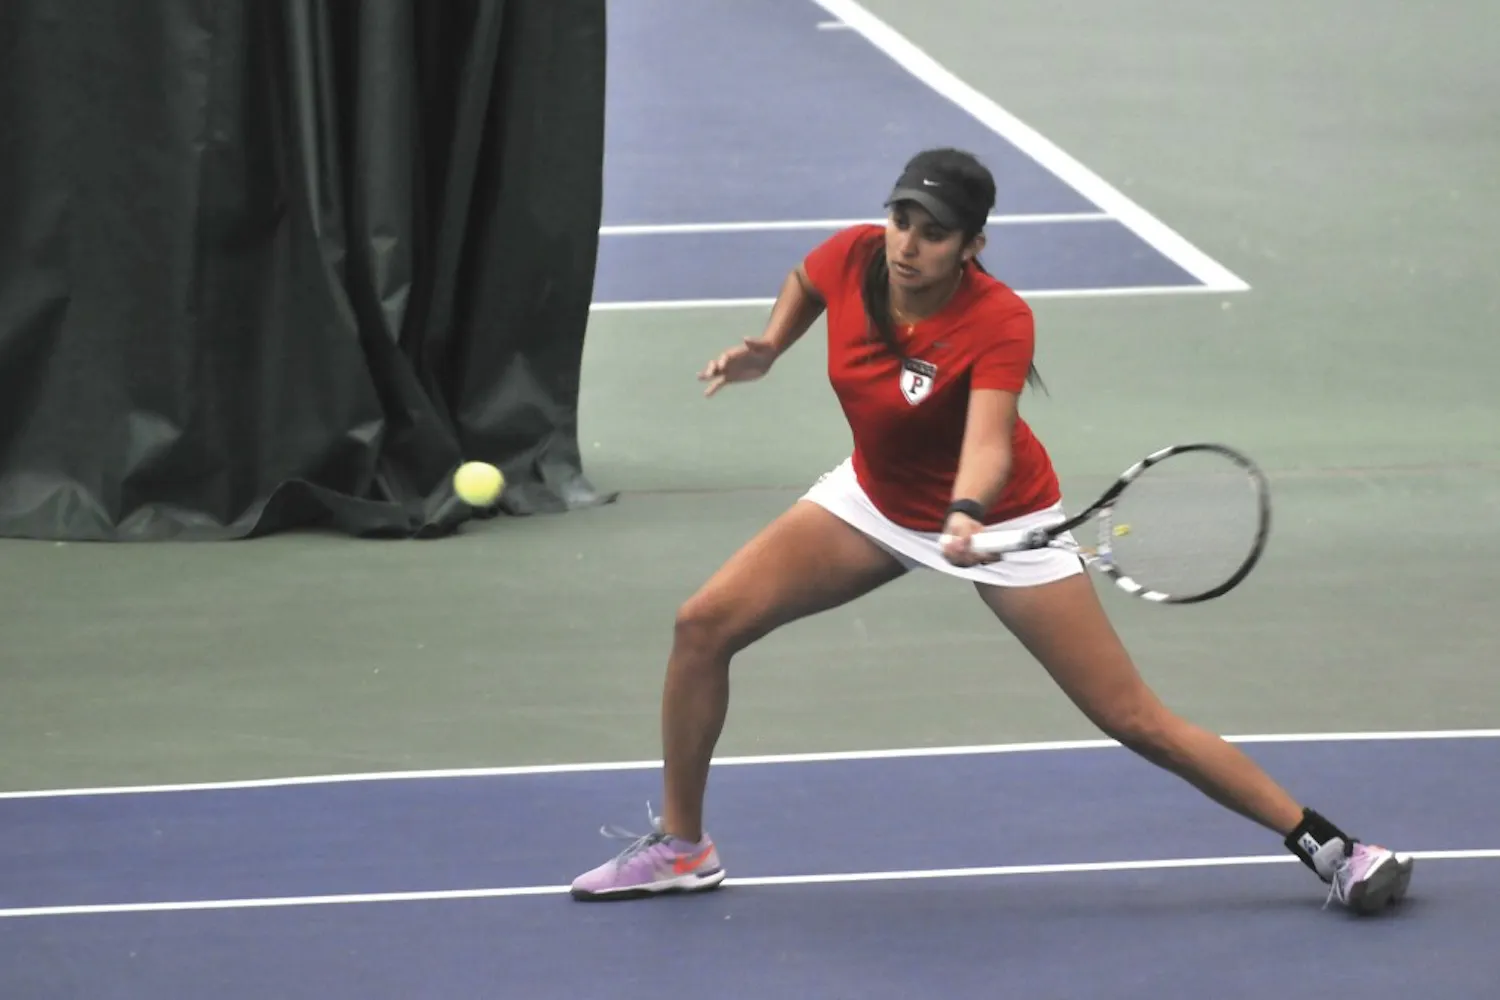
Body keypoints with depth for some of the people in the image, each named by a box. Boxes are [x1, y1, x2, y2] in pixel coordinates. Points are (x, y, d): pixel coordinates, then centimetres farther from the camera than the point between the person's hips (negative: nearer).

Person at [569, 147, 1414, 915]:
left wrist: (967, 518, -66)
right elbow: (805, 282, 9)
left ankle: (1328, 844, 2)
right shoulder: (853, 258, -19)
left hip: (994, 521, -5)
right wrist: (767, 351, -7)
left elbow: (988, 442, -47)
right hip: (878, 499, 5)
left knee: (1136, 721, -9)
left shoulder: (1000, 322, -33)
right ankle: (681, 847, 13)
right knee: (704, 626, -6)